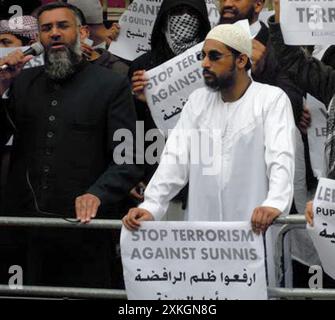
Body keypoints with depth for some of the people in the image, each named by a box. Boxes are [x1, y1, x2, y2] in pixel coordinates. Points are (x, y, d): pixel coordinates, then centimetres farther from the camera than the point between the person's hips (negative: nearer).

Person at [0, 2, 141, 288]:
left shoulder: (112, 86, 1)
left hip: (83, 224, -3)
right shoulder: (23, 82, 14)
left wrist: (97, 195, -22)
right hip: (23, 223, 3)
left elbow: (127, 159, -5)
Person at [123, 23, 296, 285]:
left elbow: (282, 157, -16)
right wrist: (150, 207, -12)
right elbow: (175, 159, 4)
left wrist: (275, 203, -36)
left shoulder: (272, 99, -2)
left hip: (253, 231, -4)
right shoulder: (198, 101, 12)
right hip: (201, 232, 4)